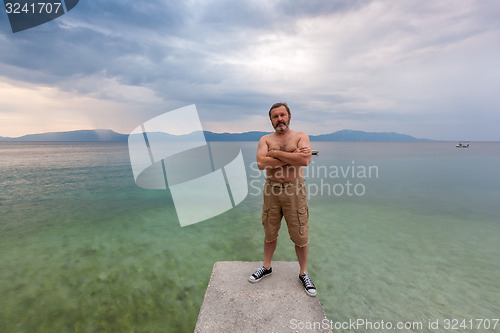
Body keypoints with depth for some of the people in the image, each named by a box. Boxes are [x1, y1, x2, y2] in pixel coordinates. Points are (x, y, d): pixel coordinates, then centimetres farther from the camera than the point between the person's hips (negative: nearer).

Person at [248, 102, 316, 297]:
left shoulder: (301, 136, 2)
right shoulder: (265, 140, 6)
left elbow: (305, 160, -19)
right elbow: (261, 164, -13)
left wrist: (276, 153, -14)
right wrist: (291, 157, -15)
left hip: (294, 190, -1)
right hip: (271, 190, 2)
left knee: (300, 235, 8)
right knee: (270, 233, 16)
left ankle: (303, 273, 32)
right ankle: (267, 267, 38)